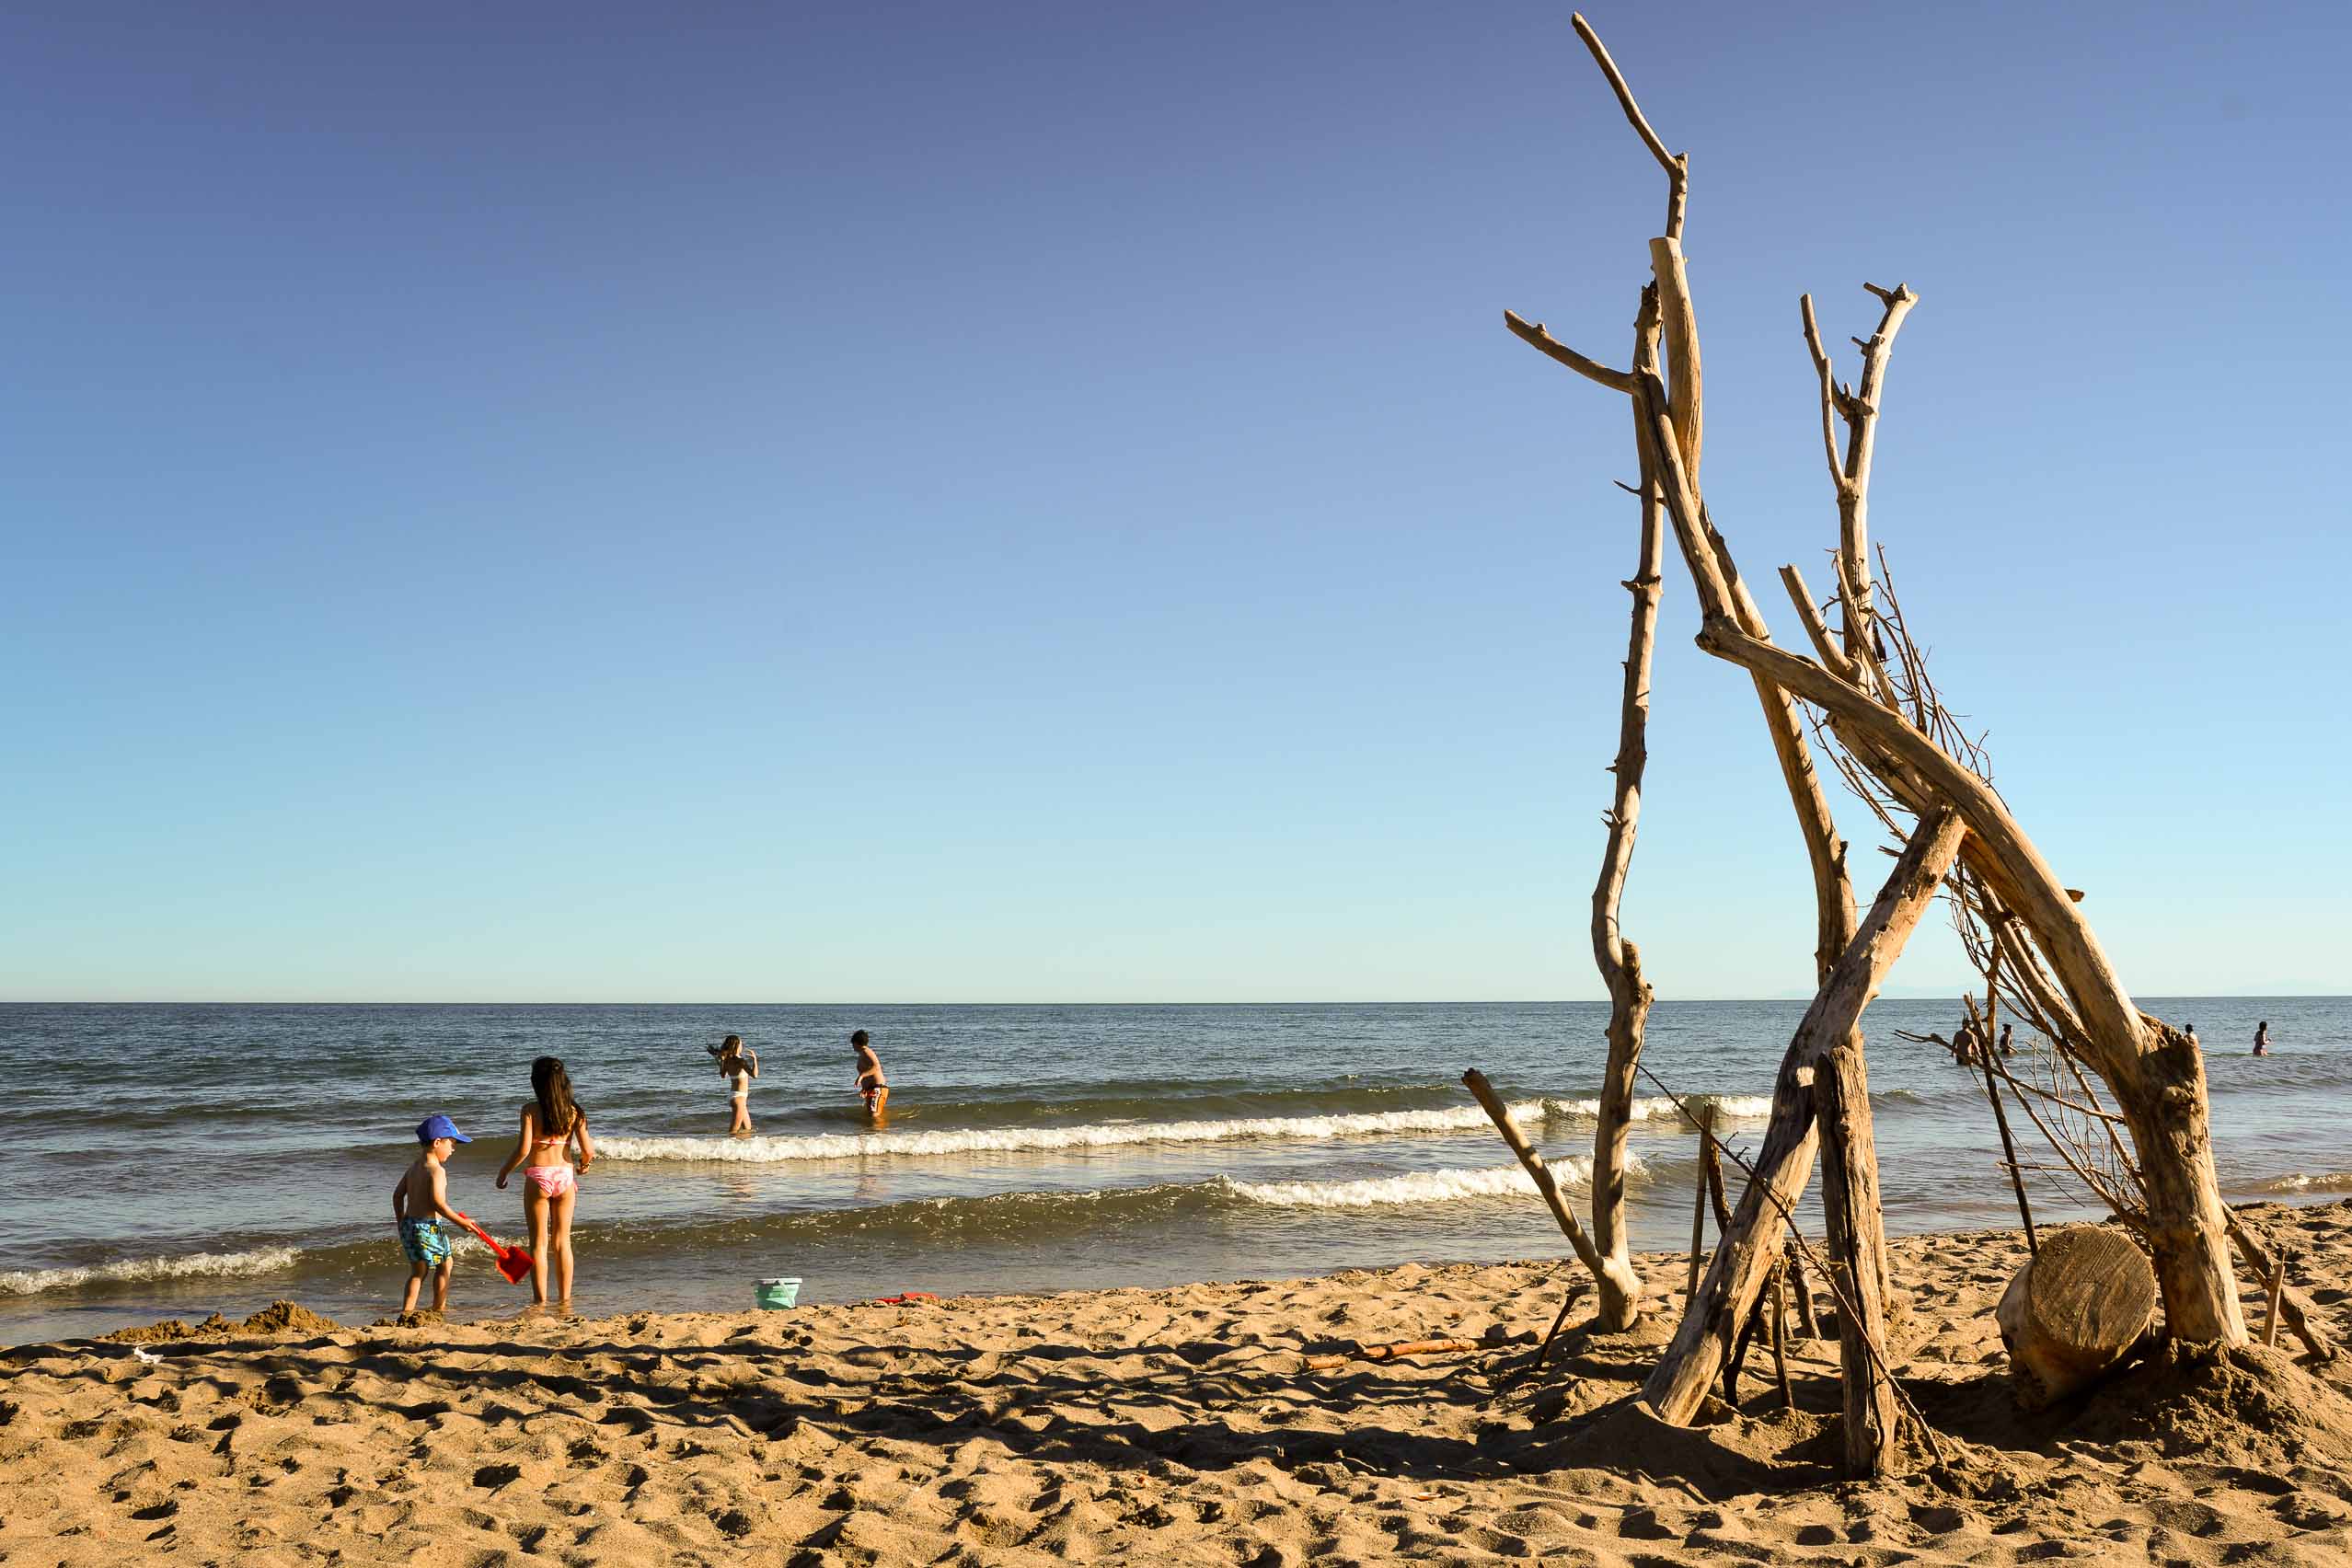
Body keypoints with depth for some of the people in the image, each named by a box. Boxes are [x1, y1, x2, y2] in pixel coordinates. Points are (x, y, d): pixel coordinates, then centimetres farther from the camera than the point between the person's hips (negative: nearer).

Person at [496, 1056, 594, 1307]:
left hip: (538, 1176, -3)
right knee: (562, 1241, 12)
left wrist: (504, 1172, 0)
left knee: (539, 1242, 7)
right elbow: (588, 1150, -4)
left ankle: (540, 1299, 8)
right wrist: (584, 1165, 18)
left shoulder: (531, 1109, -10)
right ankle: (565, 1298, 15)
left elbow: (523, 1149, -15)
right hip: (565, 1176, 3)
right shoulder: (574, 1111, -2)